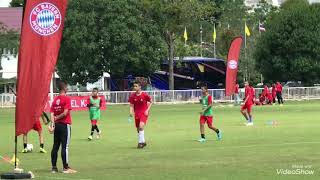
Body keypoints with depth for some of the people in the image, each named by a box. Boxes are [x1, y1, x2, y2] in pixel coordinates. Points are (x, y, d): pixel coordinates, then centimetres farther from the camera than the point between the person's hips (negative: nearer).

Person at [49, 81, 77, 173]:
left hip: (56, 125, 6)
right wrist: (57, 117, -3)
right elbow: (65, 113, -18)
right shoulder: (67, 99, -10)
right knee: (65, 146, -5)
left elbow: (52, 113, 0)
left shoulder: (55, 99, 9)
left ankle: (54, 167, 12)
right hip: (65, 125, -6)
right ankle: (66, 167, -5)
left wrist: (53, 123, -6)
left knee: (55, 146, 9)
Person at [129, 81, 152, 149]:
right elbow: (131, 105, 4)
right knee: (138, 129, 9)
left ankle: (141, 142, -17)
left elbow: (151, 102, 3)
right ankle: (143, 141, 28)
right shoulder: (132, 96, 0)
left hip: (144, 113, -4)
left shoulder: (145, 95, -9)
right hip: (137, 114, 4)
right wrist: (131, 112, -15)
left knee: (141, 126, -24)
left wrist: (147, 110, -7)